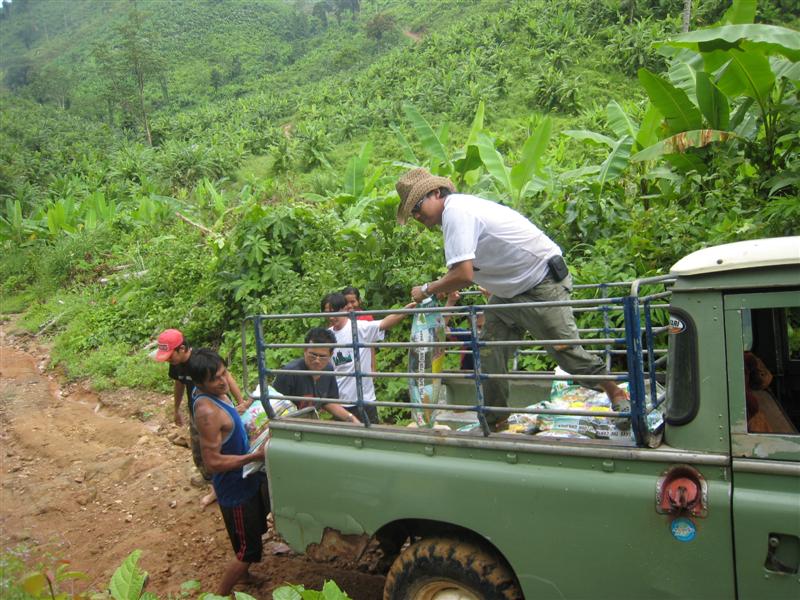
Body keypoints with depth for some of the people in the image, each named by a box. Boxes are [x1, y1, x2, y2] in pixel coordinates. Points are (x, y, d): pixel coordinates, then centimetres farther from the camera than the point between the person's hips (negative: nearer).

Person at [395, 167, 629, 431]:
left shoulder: (455, 212, -23)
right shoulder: (460, 207, 8)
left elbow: (463, 275, -29)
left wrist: (427, 289, -14)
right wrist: (442, 288, 6)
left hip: (542, 283, -10)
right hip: (510, 290, 10)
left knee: (566, 349, -1)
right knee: (489, 353, 4)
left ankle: (616, 393, 22)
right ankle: (494, 421, 15)